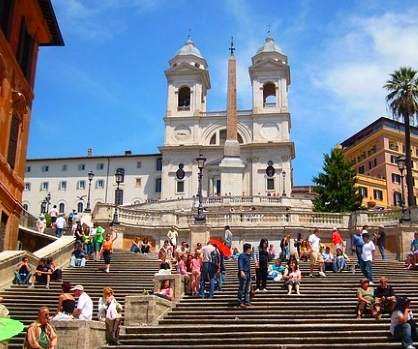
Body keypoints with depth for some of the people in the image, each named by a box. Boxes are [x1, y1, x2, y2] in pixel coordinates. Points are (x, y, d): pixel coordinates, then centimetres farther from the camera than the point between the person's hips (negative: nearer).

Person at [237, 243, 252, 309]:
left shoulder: (249, 255, 16)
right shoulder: (242, 255, -11)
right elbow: (240, 264, -21)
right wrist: (241, 271, -34)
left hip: (248, 273, 9)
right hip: (243, 274, -9)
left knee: (247, 289, 12)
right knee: (242, 289, -5)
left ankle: (247, 302, 18)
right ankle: (240, 303, 0)